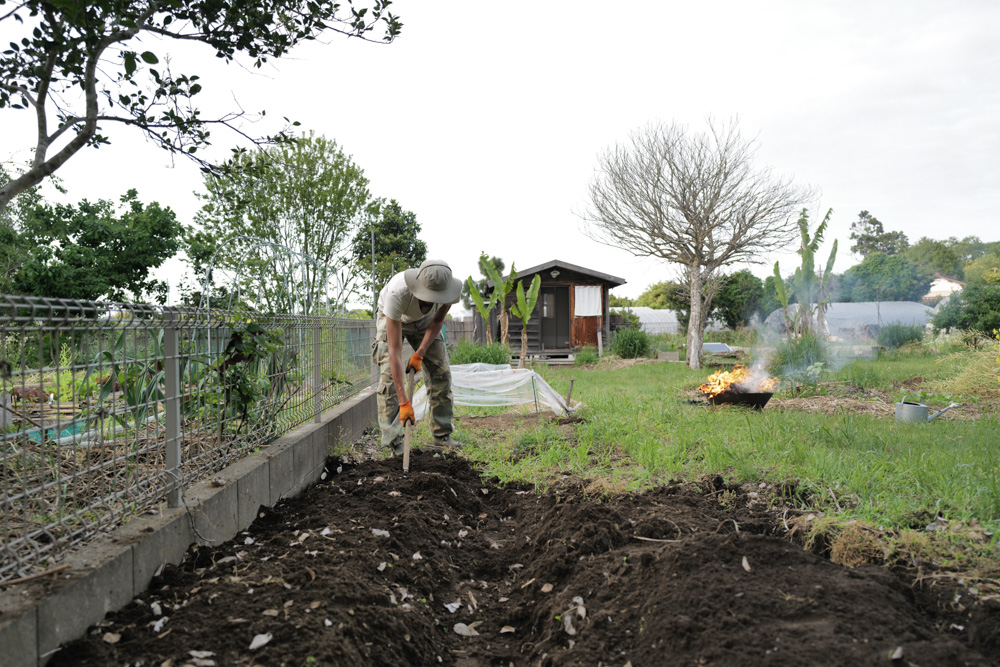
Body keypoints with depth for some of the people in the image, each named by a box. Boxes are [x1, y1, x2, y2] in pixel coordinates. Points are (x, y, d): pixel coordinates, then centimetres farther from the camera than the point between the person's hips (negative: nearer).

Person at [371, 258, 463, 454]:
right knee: (389, 375, -16)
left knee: (441, 372, -5)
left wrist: (419, 354, -18)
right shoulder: (397, 293, -46)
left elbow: (437, 321, -11)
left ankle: (442, 436, 6)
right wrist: (403, 402, -46)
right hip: (392, 319, -3)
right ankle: (392, 442, -9)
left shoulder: (450, 289, -36)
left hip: (424, 320, 3)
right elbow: (394, 351, -44)